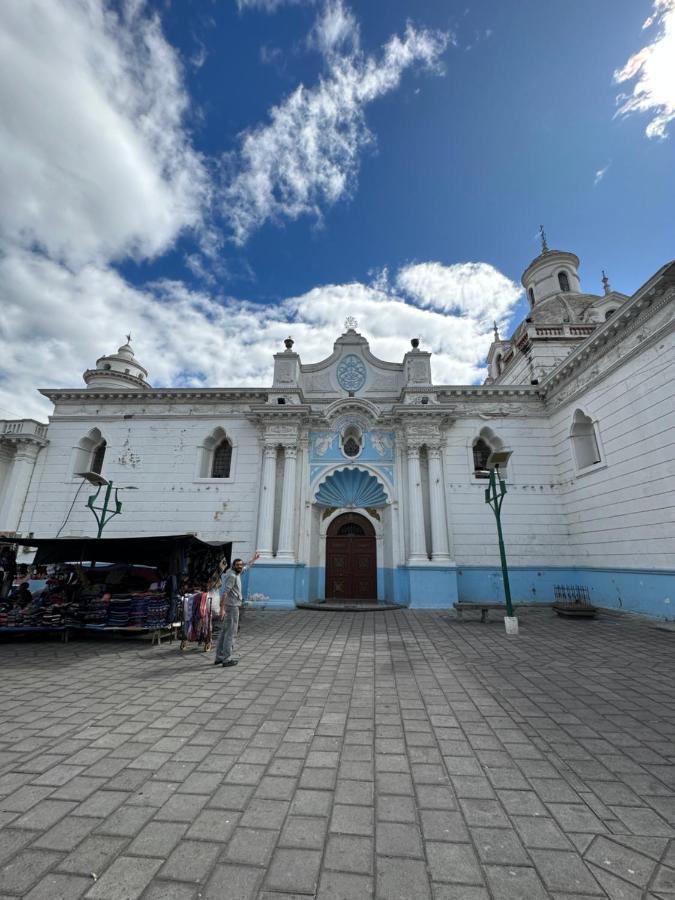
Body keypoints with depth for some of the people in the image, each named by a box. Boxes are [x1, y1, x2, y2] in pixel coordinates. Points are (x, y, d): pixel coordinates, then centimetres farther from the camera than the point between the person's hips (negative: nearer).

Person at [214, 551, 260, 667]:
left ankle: (219, 657, 22)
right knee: (231, 633, -5)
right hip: (232, 607, -10)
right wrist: (222, 608, -29)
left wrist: (253, 559, 43)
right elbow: (225, 592, -24)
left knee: (224, 632, 14)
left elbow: (246, 568, 32)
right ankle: (227, 659, -1)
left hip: (232, 606, 10)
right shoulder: (232, 576, -16)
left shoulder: (236, 574, 11)